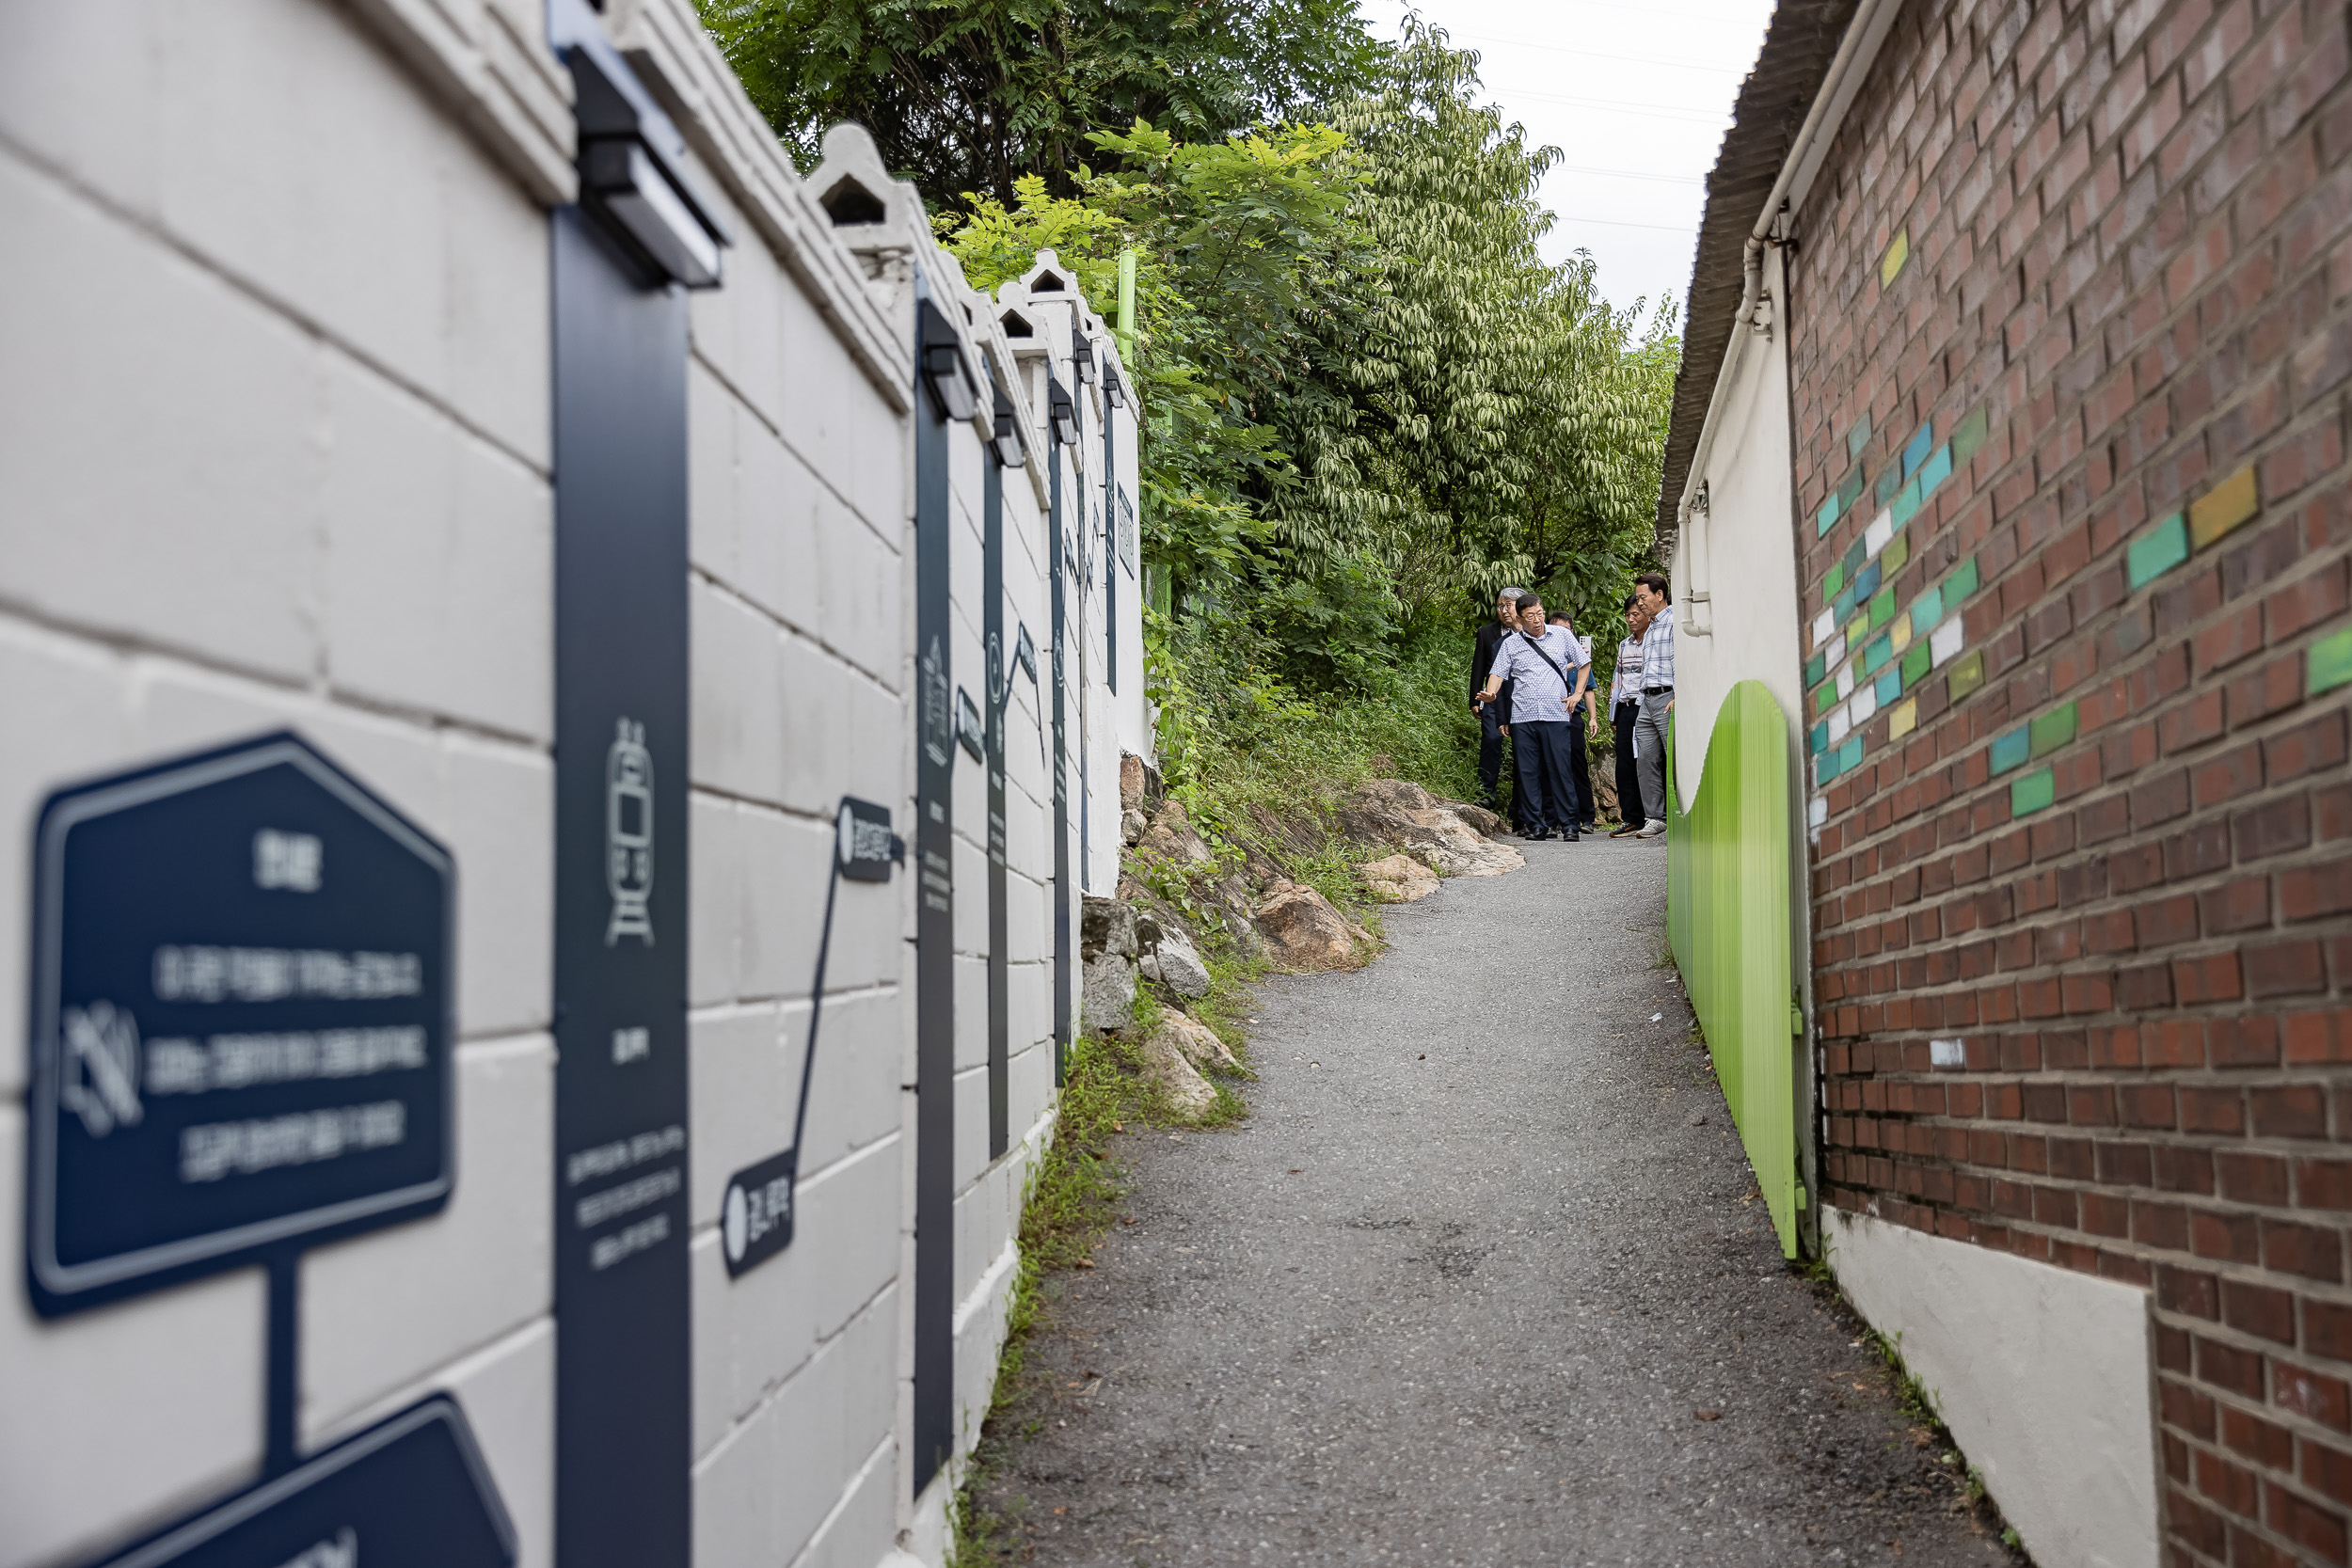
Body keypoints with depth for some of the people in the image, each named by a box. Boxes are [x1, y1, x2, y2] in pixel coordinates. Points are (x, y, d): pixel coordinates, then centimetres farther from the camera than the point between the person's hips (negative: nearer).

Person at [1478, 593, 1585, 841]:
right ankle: (1535, 825, 7)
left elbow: (1583, 664, 19)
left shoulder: (1561, 636, 11)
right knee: (1528, 772, 0)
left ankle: (1567, 824, 0)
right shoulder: (1510, 644, 11)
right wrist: (1491, 693, -15)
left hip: (1555, 716, -1)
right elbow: (1498, 673, 5)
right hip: (1522, 717, 1)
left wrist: (1577, 694, 9)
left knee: (1559, 770, -5)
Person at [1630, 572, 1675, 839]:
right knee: (1647, 759, 4)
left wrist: (1677, 696, -21)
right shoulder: (1650, 629, 24)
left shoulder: (1675, 622, -3)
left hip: (1668, 697, -9)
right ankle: (1656, 817, 6)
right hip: (1647, 700, 9)